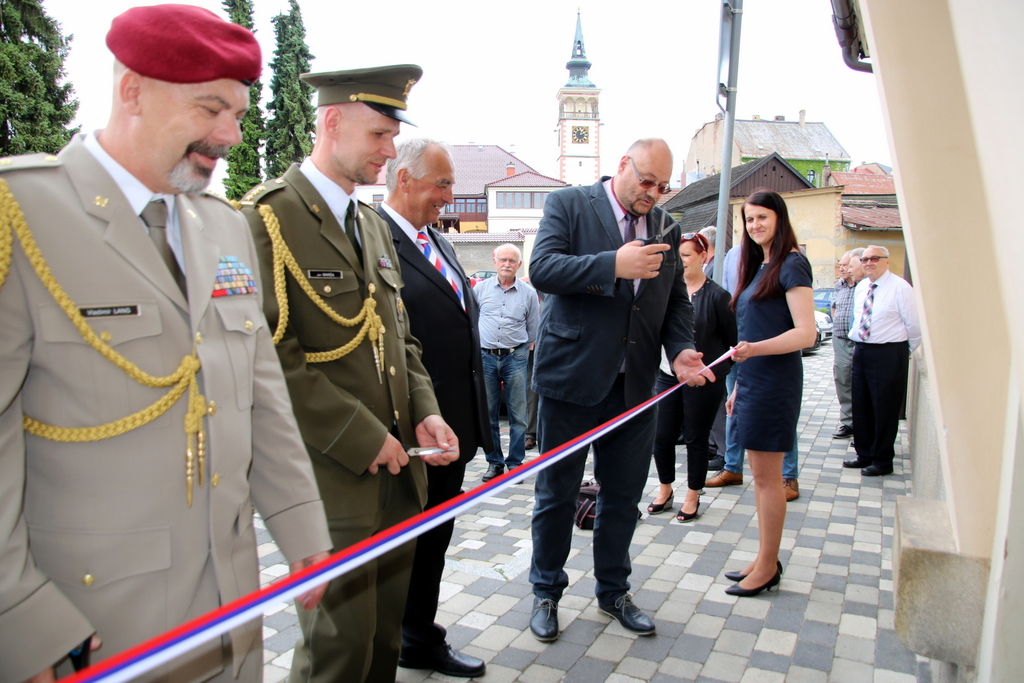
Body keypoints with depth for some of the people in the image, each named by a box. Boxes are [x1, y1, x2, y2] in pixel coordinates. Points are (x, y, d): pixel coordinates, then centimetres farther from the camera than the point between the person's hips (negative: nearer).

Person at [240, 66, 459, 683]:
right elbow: (272, 356, -19)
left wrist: (424, 412, 2)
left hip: (396, 470, 8)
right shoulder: (267, 217, -11)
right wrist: (362, 439, -17)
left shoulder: (375, 225, 15)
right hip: (332, 477, -7)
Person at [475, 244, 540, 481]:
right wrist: (477, 345, 10)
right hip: (486, 357, 1)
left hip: (515, 358, -1)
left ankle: (515, 462, 12)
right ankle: (494, 462, 17)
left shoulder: (528, 292, 4)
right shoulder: (481, 288, 5)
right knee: (488, 414, 6)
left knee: (517, 415, 2)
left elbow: (533, 329, 12)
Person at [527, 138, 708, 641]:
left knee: (623, 496, 15)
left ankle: (613, 591, 37)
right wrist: (613, 265, -26)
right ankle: (546, 591, 31)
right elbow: (542, 268, -16)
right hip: (572, 377, -4)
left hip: (635, 385, 5)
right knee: (557, 492, 10)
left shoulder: (666, 227, 11)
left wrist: (681, 349, -6)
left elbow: (676, 300, 12)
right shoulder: (569, 204, -3)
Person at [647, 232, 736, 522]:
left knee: (696, 440, 8)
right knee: (662, 437, 6)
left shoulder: (717, 296, -6)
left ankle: (692, 497, 25)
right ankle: (665, 490, 28)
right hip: (667, 376, 4)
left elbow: (733, 340, -1)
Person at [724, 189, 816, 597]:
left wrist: (754, 348, -30)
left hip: (774, 382, -9)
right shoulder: (759, 266, 16)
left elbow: (806, 333, -17)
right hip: (751, 380, 9)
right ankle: (765, 559, 22)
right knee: (760, 475, 12)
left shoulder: (792, 264, -9)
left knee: (767, 476, -1)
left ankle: (768, 567, 11)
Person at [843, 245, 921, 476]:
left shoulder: (900, 287, -10)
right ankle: (864, 454, 25)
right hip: (861, 351, 7)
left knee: (885, 409, 1)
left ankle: (883, 461, 13)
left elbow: (914, 324, -6)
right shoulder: (860, 288, 11)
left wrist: (907, 351, 4)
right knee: (861, 407, 12)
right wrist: (858, 342, 17)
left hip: (888, 354, -7)